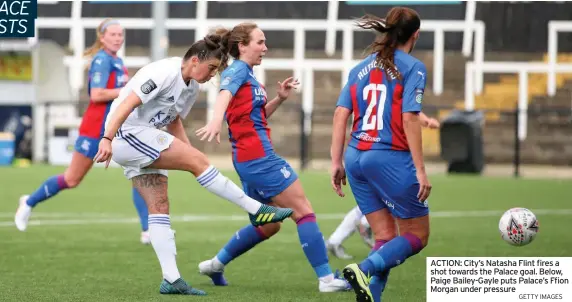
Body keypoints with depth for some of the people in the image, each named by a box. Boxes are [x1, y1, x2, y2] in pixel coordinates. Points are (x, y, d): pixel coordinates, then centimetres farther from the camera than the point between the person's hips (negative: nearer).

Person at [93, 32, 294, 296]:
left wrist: (188, 152, 10)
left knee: (159, 208, 2)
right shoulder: (164, 74, -17)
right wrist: (107, 139, -32)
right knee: (197, 161, -15)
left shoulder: (192, 87, 11)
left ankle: (171, 279, -1)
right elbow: (127, 104, -24)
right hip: (127, 134, -10)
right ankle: (257, 210, -10)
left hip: (144, 141, 10)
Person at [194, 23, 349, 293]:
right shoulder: (237, 71, -9)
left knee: (267, 225, 18)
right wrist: (216, 120, -51)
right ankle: (326, 278, -11)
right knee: (304, 211, -9)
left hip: (255, 159, 10)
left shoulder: (247, 75, 18)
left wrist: (280, 98, 11)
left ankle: (215, 265, 25)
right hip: (258, 157, -10)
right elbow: (225, 94, -31)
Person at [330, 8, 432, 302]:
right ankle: (364, 270, -16)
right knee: (417, 236, 6)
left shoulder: (360, 68, 13)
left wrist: (337, 162, 9)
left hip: (357, 158, 6)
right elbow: (409, 118, -13)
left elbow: (340, 114, 6)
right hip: (391, 159, -6)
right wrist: (420, 169, -13)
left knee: (385, 238, 14)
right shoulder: (413, 68, -4)